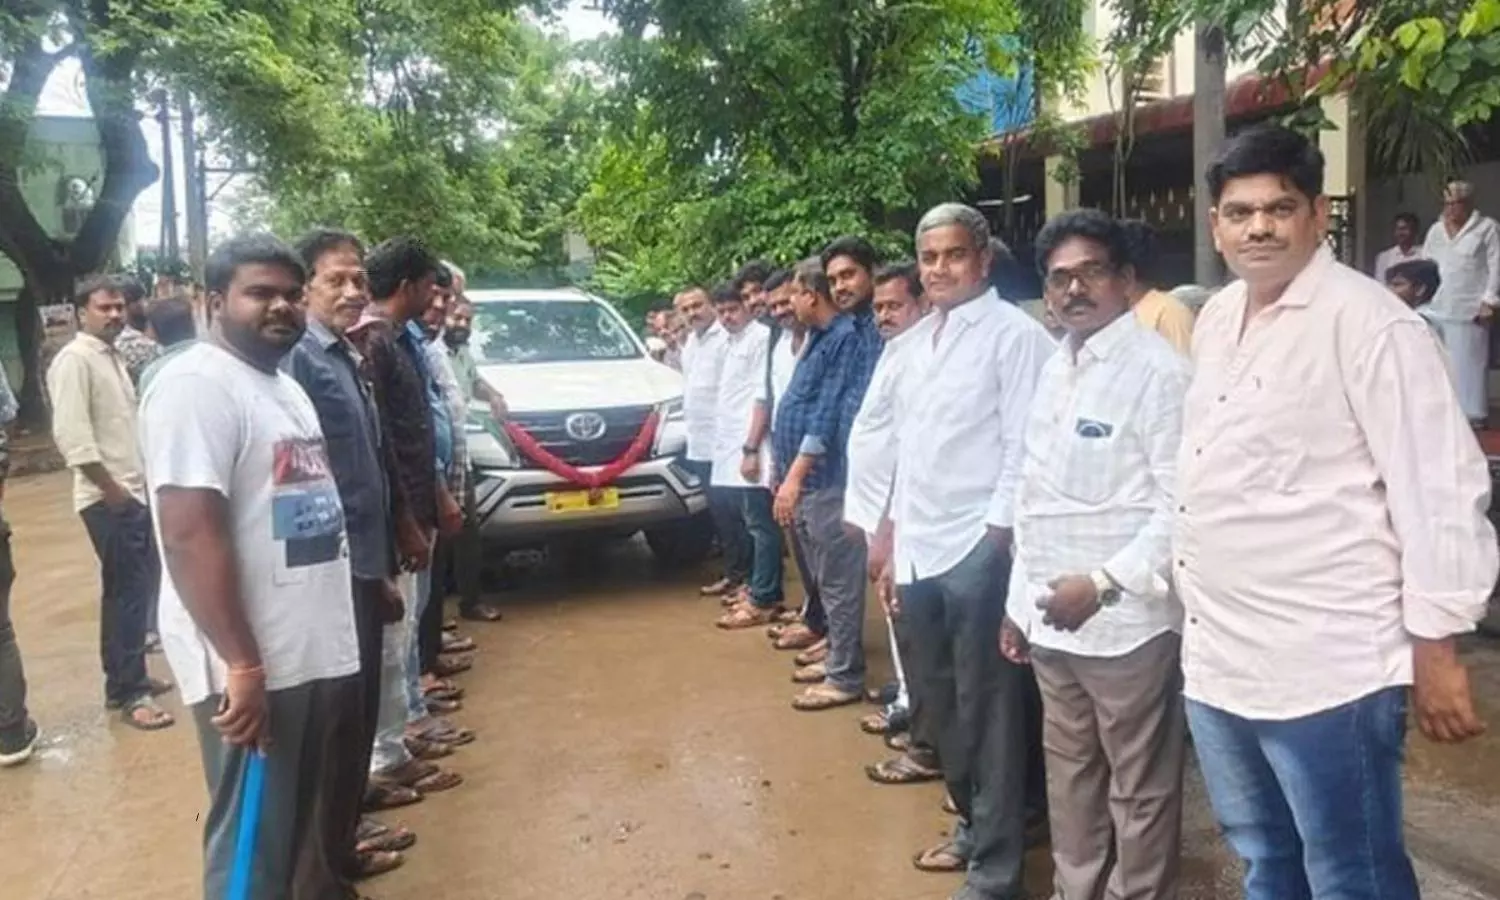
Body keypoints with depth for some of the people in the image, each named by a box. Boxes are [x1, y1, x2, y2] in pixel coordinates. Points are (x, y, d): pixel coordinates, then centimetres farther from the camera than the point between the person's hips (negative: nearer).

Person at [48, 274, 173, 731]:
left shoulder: (113, 357, 15)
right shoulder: (74, 359, -12)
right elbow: (71, 436, -20)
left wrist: (138, 482, 13)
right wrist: (111, 488, -18)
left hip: (135, 492, 9)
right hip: (108, 499, -9)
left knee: (140, 584, 14)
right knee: (127, 591, -4)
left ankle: (126, 676, 27)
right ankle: (129, 692, 5)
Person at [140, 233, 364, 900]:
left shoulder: (283, 384, 15)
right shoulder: (196, 385, -15)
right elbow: (191, 535, -23)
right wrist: (242, 666, -25)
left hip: (319, 649, 9)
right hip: (255, 666, -9)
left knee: (317, 819, 23)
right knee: (257, 844, 5)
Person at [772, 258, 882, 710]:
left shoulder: (849, 337, -15)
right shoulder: (821, 337, 15)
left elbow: (828, 414, -21)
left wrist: (794, 476, -20)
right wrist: (788, 473, 21)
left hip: (827, 479, -10)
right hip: (809, 478, 10)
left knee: (838, 581, -2)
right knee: (826, 578, 18)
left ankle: (845, 677, 7)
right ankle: (837, 658, 30)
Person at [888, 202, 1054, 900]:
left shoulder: (1014, 333, -9)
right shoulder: (916, 340, 14)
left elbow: (1023, 446, -13)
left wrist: (997, 537, -15)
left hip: (978, 548, -7)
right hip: (920, 548, 7)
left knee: (986, 711, 3)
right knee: (943, 705, 18)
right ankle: (971, 826, 37)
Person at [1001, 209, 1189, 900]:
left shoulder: (1159, 369, -12)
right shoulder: (1055, 369, 12)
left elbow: (1181, 506, -17)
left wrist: (1104, 584, -22)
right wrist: (1019, 600, 15)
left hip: (1126, 621, -7)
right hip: (1051, 618, 8)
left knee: (1139, 789, 8)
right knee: (1069, 776, 21)